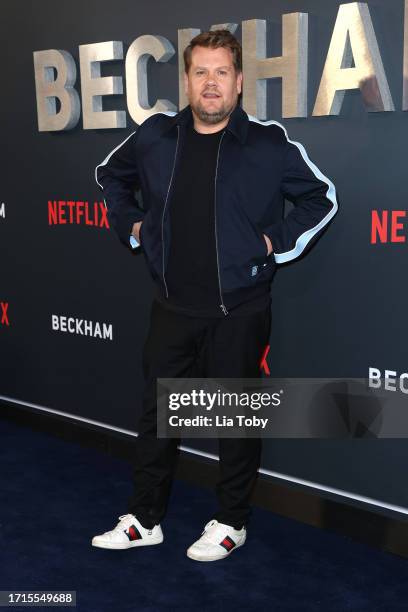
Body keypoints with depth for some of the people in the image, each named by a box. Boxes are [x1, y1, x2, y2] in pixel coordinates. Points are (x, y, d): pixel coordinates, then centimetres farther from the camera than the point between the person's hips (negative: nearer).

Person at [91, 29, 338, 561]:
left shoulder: (269, 142, -8)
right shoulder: (156, 136, 2)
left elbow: (322, 199, 3)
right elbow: (110, 175, 21)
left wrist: (277, 242, -6)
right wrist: (130, 226, 10)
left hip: (239, 310, -3)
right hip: (172, 307, 4)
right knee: (156, 412, 12)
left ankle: (232, 523, 26)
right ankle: (144, 520, 27)